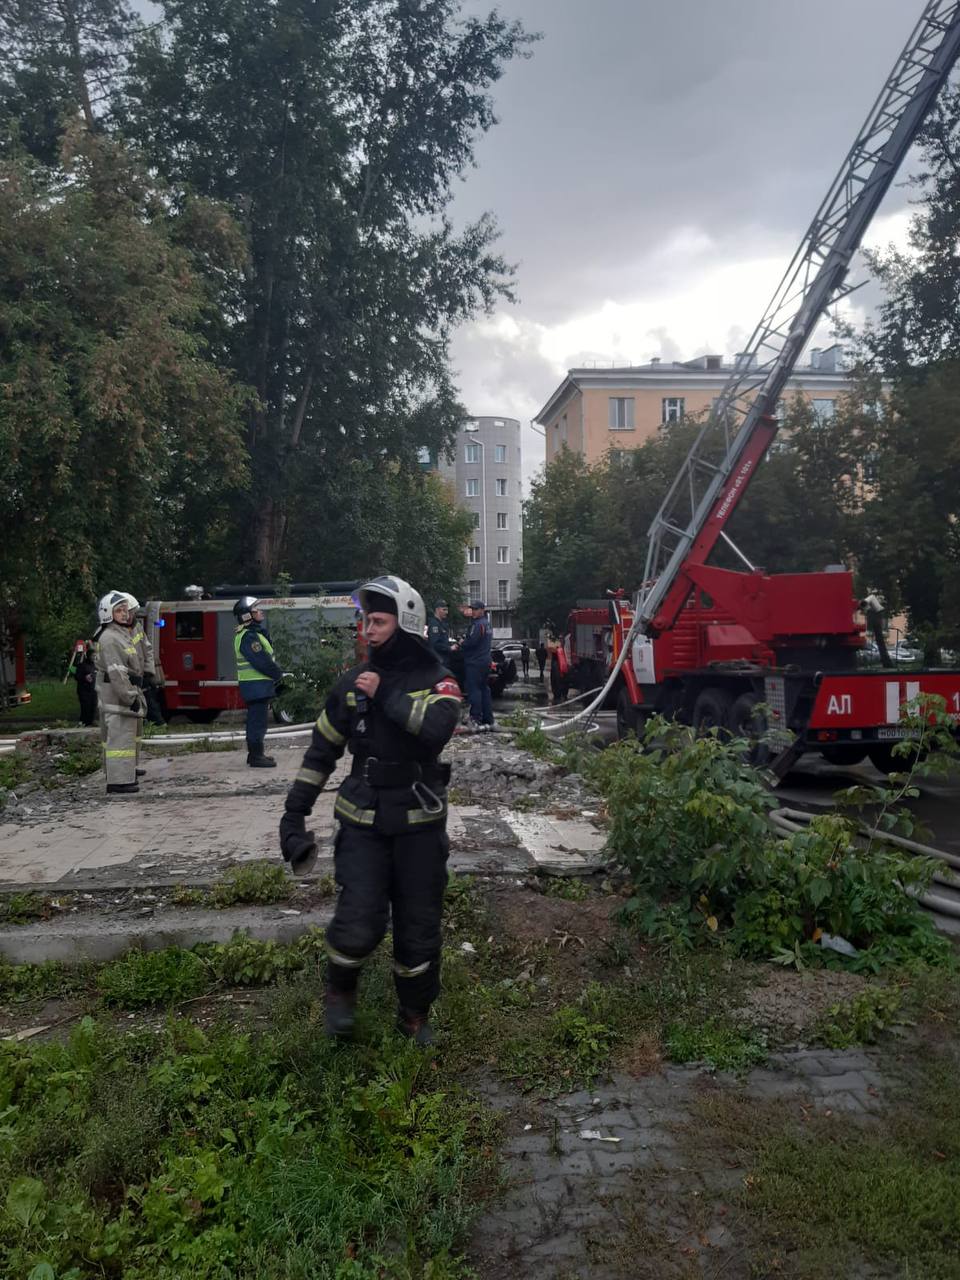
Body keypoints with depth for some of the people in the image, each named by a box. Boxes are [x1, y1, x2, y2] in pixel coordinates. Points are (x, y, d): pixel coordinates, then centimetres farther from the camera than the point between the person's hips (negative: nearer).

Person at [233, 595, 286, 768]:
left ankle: (255, 753, 26)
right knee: (258, 720, -7)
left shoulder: (252, 633, 16)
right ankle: (256, 756, -4)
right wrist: (278, 675, -8)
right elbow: (262, 661, -22)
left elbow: (265, 656, 15)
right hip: (256, 685, -11)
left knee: (256, 719, 17)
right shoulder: (248, 637, -19)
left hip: (256, 684, 11)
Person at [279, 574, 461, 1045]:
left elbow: (439, 728, -28)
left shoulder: (435, 680, -5)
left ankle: (415, 1015, 33)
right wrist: (294, 812, 8)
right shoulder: (351, 683, 3)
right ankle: (340, 989, 21)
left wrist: (387, 695, -23)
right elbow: (321, 751, 10)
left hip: (420, 824, -1)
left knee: (419, 927, 10)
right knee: (359, 924, -11)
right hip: (363, 823, 1)